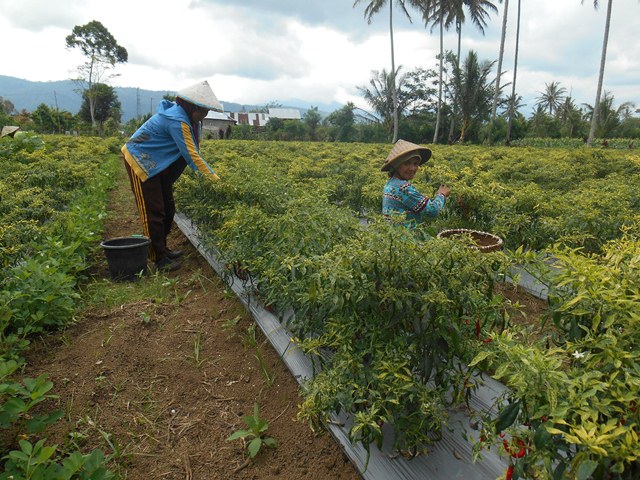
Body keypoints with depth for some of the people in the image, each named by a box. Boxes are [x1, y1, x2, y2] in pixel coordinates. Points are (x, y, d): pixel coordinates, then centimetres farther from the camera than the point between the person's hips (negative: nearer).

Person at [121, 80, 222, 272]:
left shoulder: (188, 118, 2)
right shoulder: (177, 120, -27)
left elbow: (193, 151, 4)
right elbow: (190, 154, -27)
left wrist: (207, 173, -6)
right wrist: (213, 176, -22)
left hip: (157, 163, 10)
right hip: (140, 161, -9)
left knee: (167, 208, 11)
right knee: (153, 211, -7)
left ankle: (162, 249, 24)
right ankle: (159, 259, -1)